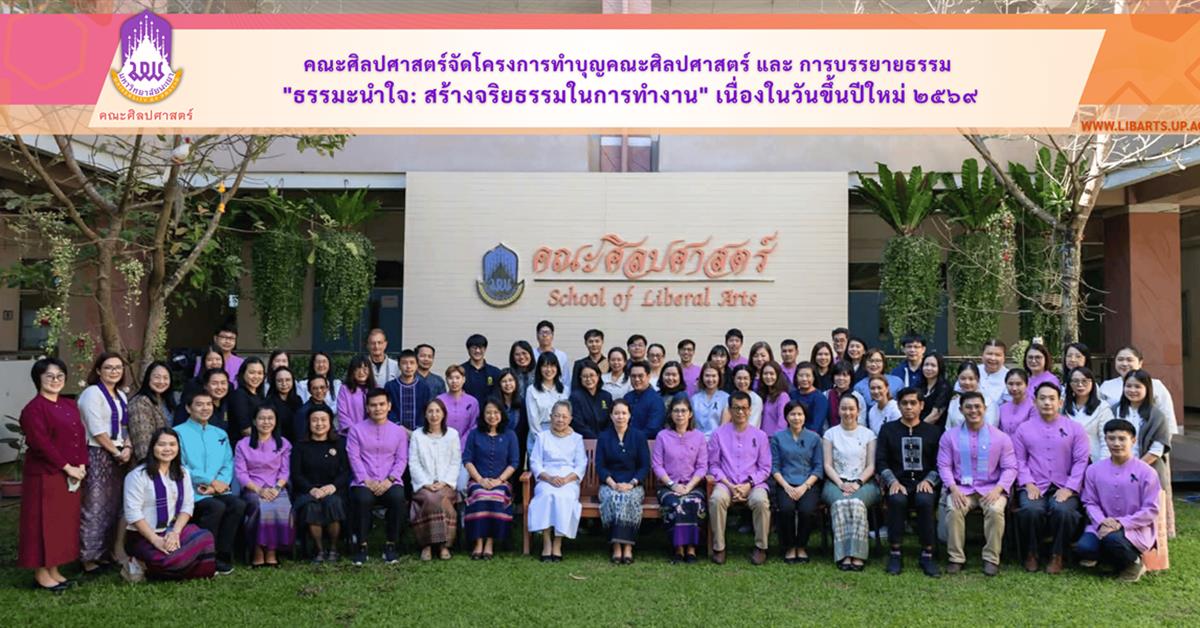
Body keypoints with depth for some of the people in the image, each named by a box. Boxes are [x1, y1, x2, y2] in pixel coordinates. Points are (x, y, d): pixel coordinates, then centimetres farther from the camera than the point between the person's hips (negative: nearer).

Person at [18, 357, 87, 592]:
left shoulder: (70, 405, 12)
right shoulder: (34, 409, -11)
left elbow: (81, 436, 11)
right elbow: (42, 444, -18)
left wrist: (81, 465, -2)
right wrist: (67, 467, -16)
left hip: (71, 476, 7)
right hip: (44, 475, -7)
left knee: (64, 522, 11)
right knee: (44, 523, 0)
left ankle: (53, 570, 21)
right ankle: (41, 573, 10)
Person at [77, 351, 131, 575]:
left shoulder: (121, 395, 15)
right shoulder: (92, 393, -9)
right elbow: (97, 430, -15)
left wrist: (127, 448, -4)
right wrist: (116, 452, -11)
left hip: (119, 457, 8)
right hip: (97, 455, -8)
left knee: (113, 506, 11)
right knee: (95, 507, -7)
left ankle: (107, 552, 21)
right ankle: (90, 557, 0)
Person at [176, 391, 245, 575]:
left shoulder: (220, 434, 21)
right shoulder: (179, 433, 3)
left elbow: (228, 465, 13)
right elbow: (180, 468, -7)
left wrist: (218, 484, -9)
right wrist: (211, 481, -11)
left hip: (216, 490, 5)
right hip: (190, 492, -5)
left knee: (238, 504, -26)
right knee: (216, 506, -33)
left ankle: (222, 558, -16)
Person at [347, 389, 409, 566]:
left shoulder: (399, 431, 14)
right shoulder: (356, 430, 10)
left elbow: (401, 460, 6)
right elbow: (354, 458, 1)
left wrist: (389, 480, -11)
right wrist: (367, 481, -12)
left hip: (390, 482, 1)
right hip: (364, 482, -1)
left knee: (398, 497, -32)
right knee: (362, 499, -34)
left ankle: (390, 545, -16)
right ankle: (361, 545, -16)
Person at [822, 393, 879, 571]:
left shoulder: (868, 434, 12)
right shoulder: (830, 434, 12)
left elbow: (871, 466, 6)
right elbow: (828, 465, 5)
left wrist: (857, 483, -11)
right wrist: (841, 484, -11)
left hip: (863, 483, 0)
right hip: (836, 482, 0)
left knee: (856, 502, -34)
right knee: (840, 503, -34)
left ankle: (857, 555, -39)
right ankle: (844, 555, -39)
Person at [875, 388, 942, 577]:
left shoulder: (933, 431, 17)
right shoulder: (888, 430, 16)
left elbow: (940, 463, 9)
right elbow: (881, 461, 7)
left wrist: (928, 480, -9)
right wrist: (893, 481, -10)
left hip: (925, 484, 0)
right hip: (898, 484, 0)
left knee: (925, 500, -34)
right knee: (897, 500, -34)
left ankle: (927, 554, -24)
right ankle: (895, 553, -25)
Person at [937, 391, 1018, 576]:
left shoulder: (1000, 437, 5)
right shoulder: (949, 436, 6)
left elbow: (1010, 468, 2)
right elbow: (944, 465, 1)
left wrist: (998, 489, -15)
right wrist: (953, 488, -15)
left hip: (990, 489, 0)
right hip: (961, 488, 0)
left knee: (995, 510, -32)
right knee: (953, 510, -30)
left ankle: (991, 559, -17)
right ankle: (956, 558, -17)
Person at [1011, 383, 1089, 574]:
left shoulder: (1074, 429, 10)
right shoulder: (1024, 429, 12)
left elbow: (1081, 461, 2)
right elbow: (1019, 460, 6)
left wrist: (1069, 488, -9)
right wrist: (1028, 484, -9)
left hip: (1064, 488, 0)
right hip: (1034, 487, 0)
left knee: (1063, 511, -33)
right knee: (1031, 510, -32)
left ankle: (1057, 556, -10)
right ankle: (1031, 554, -7)